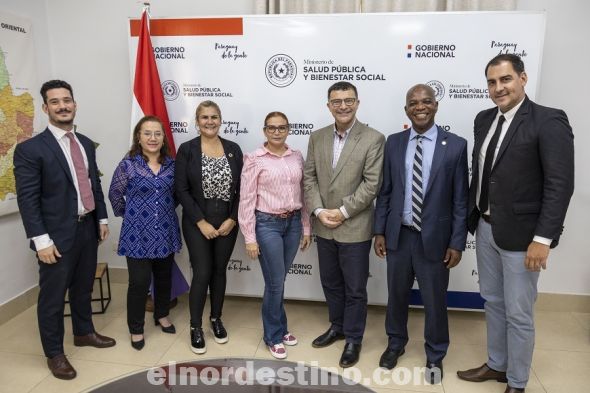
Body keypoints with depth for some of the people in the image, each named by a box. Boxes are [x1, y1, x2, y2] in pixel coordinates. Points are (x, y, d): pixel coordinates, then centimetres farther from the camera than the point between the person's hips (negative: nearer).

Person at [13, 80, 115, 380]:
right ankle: (54, 353, 26)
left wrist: (102, 218, 12)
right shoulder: (30, 149, -11)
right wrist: (41, 240, -17)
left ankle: (84, 333, 41)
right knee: (52, 297, 8)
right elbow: (27, 199, -14)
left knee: (83, 288, 21)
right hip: (58, 235, -6)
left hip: (88, 229, 6)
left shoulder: (86, 143, 9)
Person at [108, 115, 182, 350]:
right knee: (139, 282, -1)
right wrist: (128, 215, 6)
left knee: (164, 278, 15)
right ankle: (136, 329, 19)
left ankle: (162, 316, 38)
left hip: (165, 232, 4)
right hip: (138, 234, -3)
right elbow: (115, 194, 3)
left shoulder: (171, 165, 2)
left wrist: (167, 210, 9)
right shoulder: (128, 165, -8)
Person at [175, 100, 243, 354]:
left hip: (227, 222, 3)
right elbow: (182, 190, -7)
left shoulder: (233, 149, 3)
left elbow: (241, 188, 3)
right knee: (202, 273, -2)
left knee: (219, 271, 13)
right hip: (197, 223, -2)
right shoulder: (187, 149, -4)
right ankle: (196, 326, 18)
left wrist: (232, 219, -6)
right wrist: (201, 222, -13)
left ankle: (216, 319, 32)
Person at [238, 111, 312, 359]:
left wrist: (306, 228, 9)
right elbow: (246, 200, -7)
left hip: (293, 223, 4)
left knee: (278, 281, 16)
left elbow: (302, 194, 10)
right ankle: (274, 336, 25)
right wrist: (250, 238, -9)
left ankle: (278, 328, 36)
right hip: (267, 224, -4)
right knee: (275, 283, 3)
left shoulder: (297, 157, 6)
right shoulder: (254, 159, -7)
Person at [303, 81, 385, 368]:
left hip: (355, 227, -4)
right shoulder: (317, 137, 5)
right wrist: (318, 211, -9)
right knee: (330, 283, 19)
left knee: (355, 288, 9)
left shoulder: (373, 139, -9)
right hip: (324, 226, 5)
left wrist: (343, 212, -15)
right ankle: (337, 326, 41)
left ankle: (353, 338, 29)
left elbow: (372, 184, -13)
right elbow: (309, 177, 4)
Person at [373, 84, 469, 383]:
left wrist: (457, 243, -7)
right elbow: (384, 192, 4)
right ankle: (395, 344, 42)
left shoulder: (456, 145, -6)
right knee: (396, 295, 18)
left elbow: (461, 199, -5)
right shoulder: (394, 143, 1)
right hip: (398, 235, 2)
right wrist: (379, 231, 2)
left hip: (434, 238, -2)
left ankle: (435, 356, 37)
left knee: (434, 301, 13)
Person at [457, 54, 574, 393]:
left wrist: (543, 239, -19)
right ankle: (496, 365, 40)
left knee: (518, 314, 8)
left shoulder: (549, 121, -13)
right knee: (493, 303, 20)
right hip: (485, 229, 7)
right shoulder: (484, 119, 7)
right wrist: (472, 216, 12)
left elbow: (560, 185, -17)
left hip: (520, 235, -6)